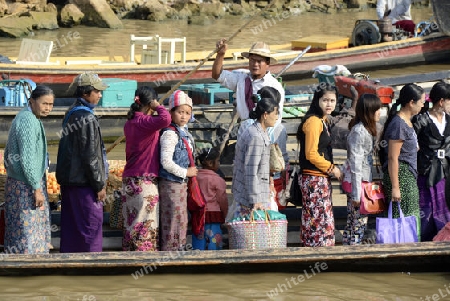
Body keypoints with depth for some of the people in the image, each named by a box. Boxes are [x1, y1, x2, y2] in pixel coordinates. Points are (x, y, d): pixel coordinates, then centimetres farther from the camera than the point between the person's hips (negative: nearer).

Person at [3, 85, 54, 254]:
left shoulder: (27, 118, 14)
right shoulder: (28, 120, -18)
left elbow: (8, 153, 21)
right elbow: (27, 159, -23)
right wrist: (37, 188, -19)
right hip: (26, 185, -10)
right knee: (27, 232, -6)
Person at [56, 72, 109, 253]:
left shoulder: (71, 114, 13)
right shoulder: (87, 119, -17)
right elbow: (90, 157, -19)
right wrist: (99, 185, -12)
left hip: (68, 181, 9)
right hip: (84, 183, -9)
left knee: (70, 228, 12)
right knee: (91, 228, -4)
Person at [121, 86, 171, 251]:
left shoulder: (130, 123, 11)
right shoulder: (145, 122, -16)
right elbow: (165, 119, -33)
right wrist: (157, 106, -14)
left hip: (130, 180, 8)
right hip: (145, 181, -8)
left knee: (132, 222, 11)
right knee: (146, 224, -4)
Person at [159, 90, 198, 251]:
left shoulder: (184, 132, 12)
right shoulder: (170, 134, -17)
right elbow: (166, 162, -24)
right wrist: (185, 172, -16)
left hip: (181, 183, 9)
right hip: (171, 183, -9)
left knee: (181, 221, 14)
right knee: (174, 221, -5)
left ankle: (179, 249, 22)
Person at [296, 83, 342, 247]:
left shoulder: (322, 121, 16)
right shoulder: (313, 121, -15)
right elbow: (311, 154, -19)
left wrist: (330, 169, 9)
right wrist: (332, 168, -10)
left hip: (322, 179, 10)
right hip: (315, 179, -10)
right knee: (321, 221, -9)